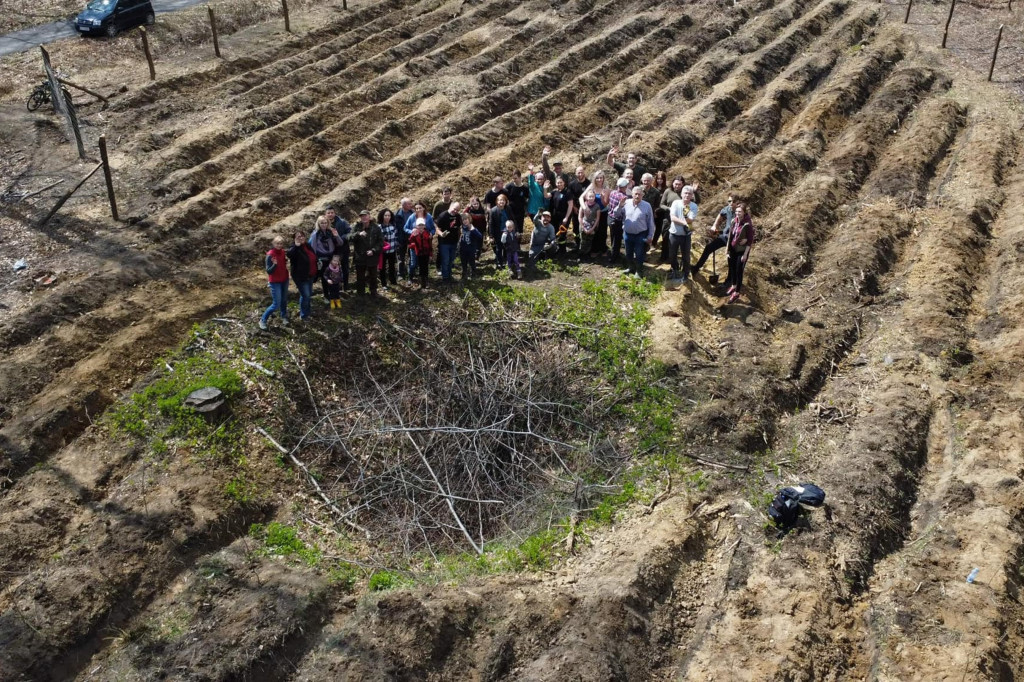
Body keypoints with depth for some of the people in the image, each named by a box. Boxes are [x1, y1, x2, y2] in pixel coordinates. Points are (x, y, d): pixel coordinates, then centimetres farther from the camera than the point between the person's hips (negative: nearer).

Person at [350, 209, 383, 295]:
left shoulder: (376, 228, -3)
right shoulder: (357, 227, -1)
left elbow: (381, 242, -2)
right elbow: (351, 238, -14)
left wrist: (374, 250, -14)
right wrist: (358, 234, -34)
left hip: (372, 257, 0)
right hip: (360, 257, 1)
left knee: (373, 276, 13)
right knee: (360, 277, 10)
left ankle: (373, 292, 29)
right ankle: (360, 293, 23)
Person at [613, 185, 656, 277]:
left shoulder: (647, 206, -9)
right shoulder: (626, 203, -2)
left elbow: (650, 222, -5)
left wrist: (650, 236, -5)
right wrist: (620, 206, -17)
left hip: (640, 235, -4)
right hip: (628, 234, 4)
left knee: (639, 255, 5)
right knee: (628, 254, 19)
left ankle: (639, 271, 25)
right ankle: (632, 268, 41)